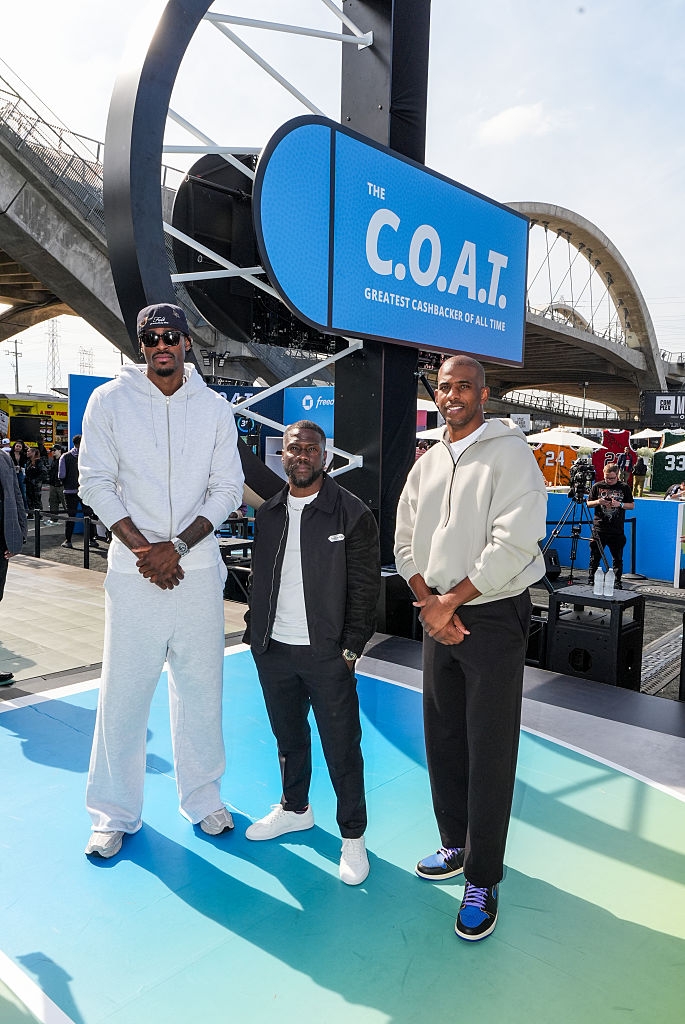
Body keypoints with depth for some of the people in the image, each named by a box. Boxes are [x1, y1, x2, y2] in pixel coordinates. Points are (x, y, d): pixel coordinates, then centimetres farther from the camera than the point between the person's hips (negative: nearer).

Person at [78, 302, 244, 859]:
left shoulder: (215, 408, 5)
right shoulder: (109, 400, 2)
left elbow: (228, 488, 2)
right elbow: (96, 483, -2)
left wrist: (177, 546, -10)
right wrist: (142, 548, -11)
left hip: (198, 568, 2)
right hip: (133, 569, -1)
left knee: (202, 688, 10)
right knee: (123, 693, 3)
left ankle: (203, 798, 28)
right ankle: (116, 814, 22)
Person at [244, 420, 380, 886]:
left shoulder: (352, 513, -8)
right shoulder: (268, 513, 8)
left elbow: (365, 587, -8)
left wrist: (351, 648, -10)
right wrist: (255, 632, 10)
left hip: (326, 653, -5)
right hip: (273, 650, 5)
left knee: (342, 746, 3)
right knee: (289, 737, 21)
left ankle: (353, 836, 21)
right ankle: (295, 808, 42)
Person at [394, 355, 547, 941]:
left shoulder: (510, 452, -9)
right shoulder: (427, 464, 12)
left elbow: (515, 542, -19)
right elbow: (406, 542, 10)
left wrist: (451, 601, -15)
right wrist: (429, 603, -6)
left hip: (493, 618, -6)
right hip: (439, 619, 6)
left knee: (490, 752, 1)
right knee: (443, 740, 15)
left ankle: (483, 880, 17)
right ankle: (456, 846, 34)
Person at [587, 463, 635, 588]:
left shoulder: (624, 488, 5)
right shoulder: (597, 486, 5)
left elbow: (632, 505, 9)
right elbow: (588, 504, 11)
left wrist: (620, 504, -10)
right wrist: (597, 502, -10)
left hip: (617, 530, 0)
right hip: (599, 529, 0)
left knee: (617, 558, 4)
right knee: (595, 556, 2)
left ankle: (617, 582, 13)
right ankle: (590, 580, 11)